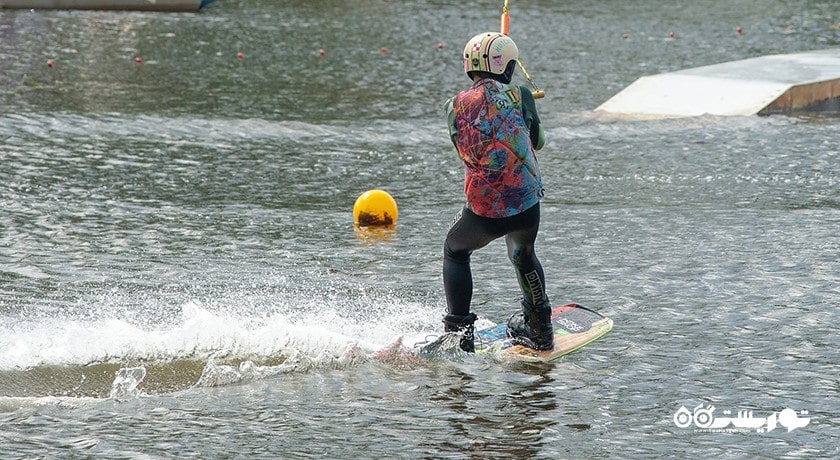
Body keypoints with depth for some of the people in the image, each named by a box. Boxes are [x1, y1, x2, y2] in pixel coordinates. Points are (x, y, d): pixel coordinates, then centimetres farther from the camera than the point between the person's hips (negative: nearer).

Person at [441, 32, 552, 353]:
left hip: (483, 211, 0)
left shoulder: (454, 106, -1)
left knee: (455, 252, 28)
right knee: (523, 255, 31)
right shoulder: (519, 96, -5)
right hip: (526, 205, 0)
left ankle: (460, 333, 17)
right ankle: (540, 329, 40)